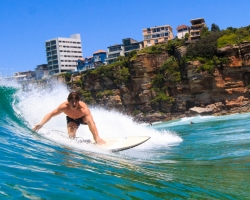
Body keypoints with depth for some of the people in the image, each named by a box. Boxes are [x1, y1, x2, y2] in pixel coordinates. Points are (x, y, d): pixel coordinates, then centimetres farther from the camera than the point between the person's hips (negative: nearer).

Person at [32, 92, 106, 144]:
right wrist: (41, 124, -35)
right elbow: (50, 114, -23)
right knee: (71, 135, -26)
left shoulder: (83, 108, -44)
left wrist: (97, 137, -65)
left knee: (88, 120, -36)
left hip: (82, 117, -1)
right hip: (71, 119, 1)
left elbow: (91, 123, -55)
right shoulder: (64, 106, -37)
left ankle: (97, 139, -10)